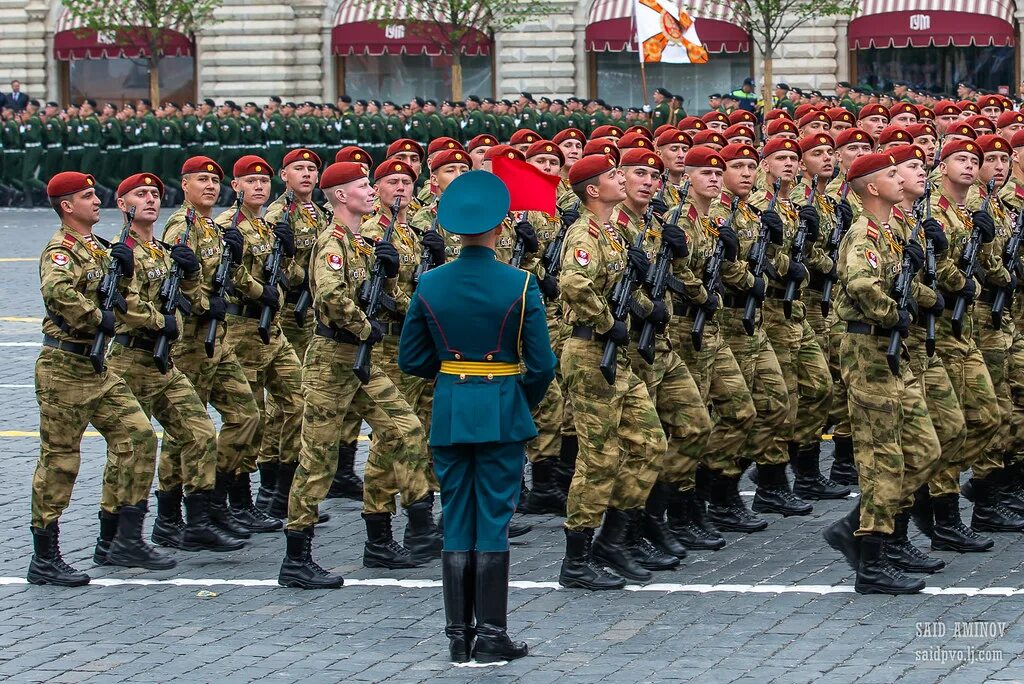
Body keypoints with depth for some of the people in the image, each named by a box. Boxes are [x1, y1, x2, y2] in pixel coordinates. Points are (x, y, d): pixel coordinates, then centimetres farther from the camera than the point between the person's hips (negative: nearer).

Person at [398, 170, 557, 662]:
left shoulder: (430, 284, -2)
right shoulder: (520, 284, -10)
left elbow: (411, 360, 3)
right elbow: (542, 364, -8)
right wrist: (526, 400, 11)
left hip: (448, 413, 3)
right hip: (502, 413, -3)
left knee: (456, 523, 9)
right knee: (494, 523, 2)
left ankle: (458, 635, 10)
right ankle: (491, 635, 2)